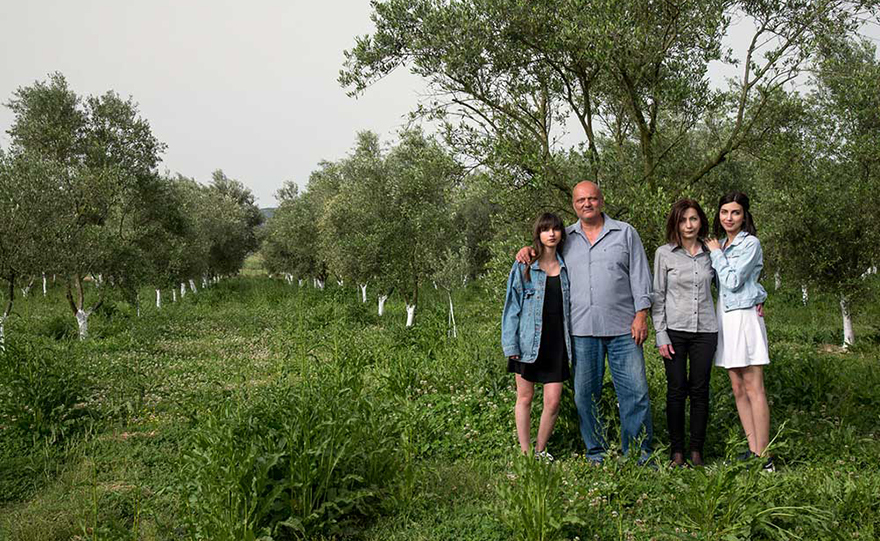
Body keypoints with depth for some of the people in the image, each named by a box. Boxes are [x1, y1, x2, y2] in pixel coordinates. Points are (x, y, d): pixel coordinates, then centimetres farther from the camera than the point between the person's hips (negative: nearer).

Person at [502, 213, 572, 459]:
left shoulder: (566, 266, 8)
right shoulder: (523, 267, -1)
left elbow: (571, 304, 14)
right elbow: (512, 306, 0)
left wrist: (573, 342, 5)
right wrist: (511, 345, -8)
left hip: (556, 343, 2)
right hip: (529, 343, -2)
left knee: (553, 401, -2)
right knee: (525, 397, 6)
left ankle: (541, 450, 17)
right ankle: (525, 453, 15)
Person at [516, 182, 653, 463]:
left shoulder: (625, 233, 8)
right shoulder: (566, 237, 13)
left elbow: (640, 274, 5)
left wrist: (641, 314, -3)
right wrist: (529, 249, 6)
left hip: (623, 327, -2)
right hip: (582, 328, 2)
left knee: (635, 391, -3)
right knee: (586, 394, 5)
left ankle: (639, 453, 8)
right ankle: (596, 454, 15)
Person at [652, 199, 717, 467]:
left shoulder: (710, 252, 7)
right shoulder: (664, 254, 0)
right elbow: (657, 296, 0)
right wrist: (661, 336, -5)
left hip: (705, 331, 2)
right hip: (674, 331, -2)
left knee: (700, 390, 4)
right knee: (676, 390, 0)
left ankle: (697, 451, 13)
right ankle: (677, 451, 9)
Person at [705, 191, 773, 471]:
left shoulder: (750, 244, -6)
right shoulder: (720, 244, 17)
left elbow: (733, 281, -14)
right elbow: (717, 280, 13)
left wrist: (716, 253, -5)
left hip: (744, 317, -8)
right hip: (724, 317, 8)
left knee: (753, 389, -8)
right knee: (738, 390, 8)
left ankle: (764, 457, -6)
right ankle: (753, 451, 14)